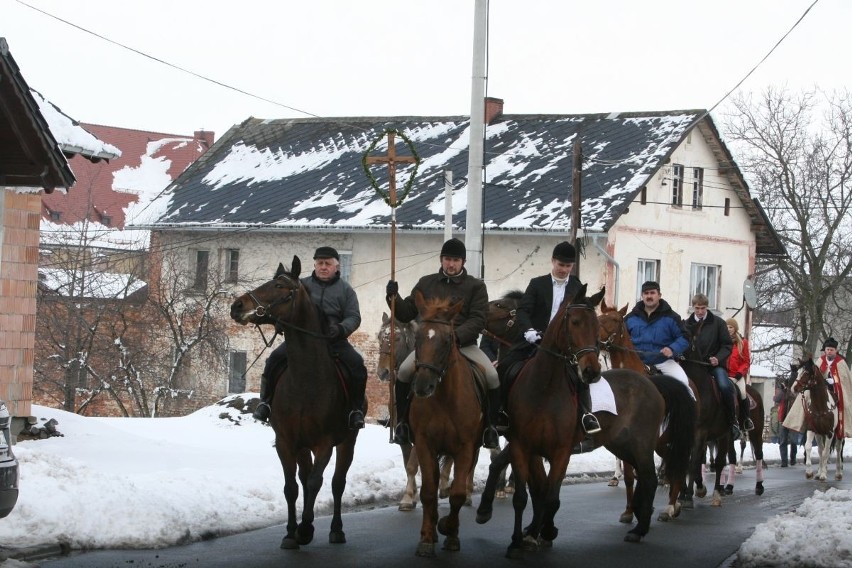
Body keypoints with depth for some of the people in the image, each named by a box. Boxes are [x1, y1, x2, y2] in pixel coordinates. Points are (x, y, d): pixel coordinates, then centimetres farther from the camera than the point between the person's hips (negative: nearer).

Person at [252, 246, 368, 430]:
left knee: (357, 365, -24)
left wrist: (340, 329, -20)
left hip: (334, 340, -1)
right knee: (275, 359, -22)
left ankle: (356, 410, -14)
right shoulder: (302, 285, 13)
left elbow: (354, 317, 2)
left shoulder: (345, 289, 9)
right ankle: (265, 402, -11)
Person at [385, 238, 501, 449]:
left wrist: (457, 336, -22)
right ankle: (402, 423, -10)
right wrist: (394, 298, -6)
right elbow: (406, 314, 14)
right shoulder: (426, 283, 12)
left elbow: (478, 320, -5)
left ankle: (490, 427, -6)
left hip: (464, 343, -1)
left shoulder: (476, 286, 5)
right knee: (404, 371, -26)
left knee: (492, 376, -24)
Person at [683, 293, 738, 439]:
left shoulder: (717, 323, 3)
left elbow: (727, 345, 2)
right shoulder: (687, 324, 10)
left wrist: (718, 358, -15)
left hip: (714, 363, -3)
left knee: (725, 386, -28)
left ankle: (733, 421, -13)